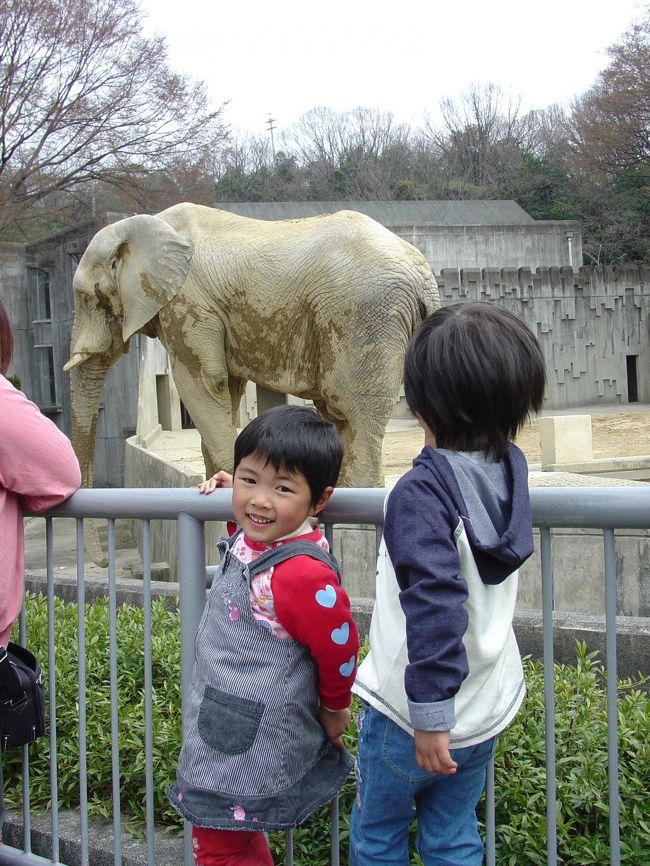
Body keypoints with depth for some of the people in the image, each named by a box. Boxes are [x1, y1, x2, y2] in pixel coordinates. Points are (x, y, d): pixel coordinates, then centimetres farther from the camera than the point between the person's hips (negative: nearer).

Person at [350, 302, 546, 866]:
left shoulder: (421, 493, -25)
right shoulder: (510, 469, -4)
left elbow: (434, 607, -30)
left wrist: (430, 715, -26)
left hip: (413, 713, -6)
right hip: (488, 708, 6)